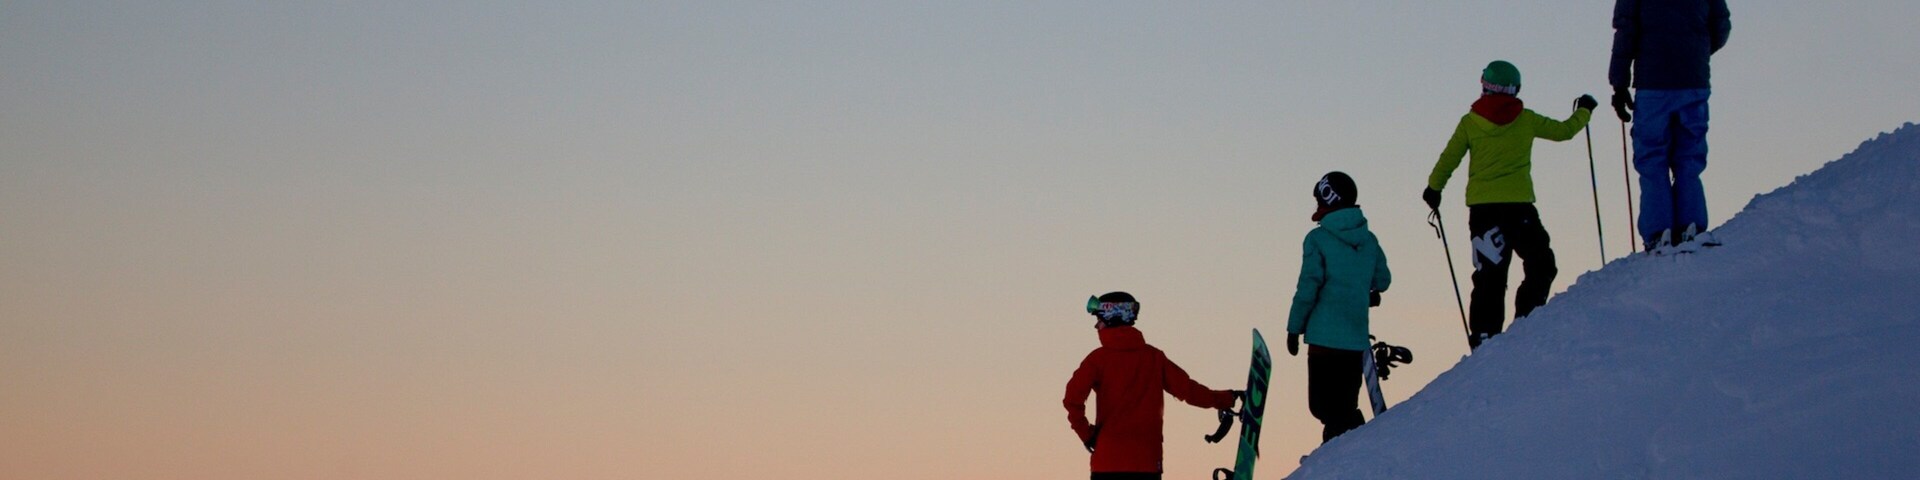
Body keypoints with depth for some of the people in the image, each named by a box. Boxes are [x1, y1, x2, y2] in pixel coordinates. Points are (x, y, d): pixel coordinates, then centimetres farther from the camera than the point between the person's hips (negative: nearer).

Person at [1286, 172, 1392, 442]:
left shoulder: (1318, 239, -8)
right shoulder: (1368, 240, 8)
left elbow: (1308, 288, -10)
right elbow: (1382, 280, 17)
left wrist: (1294, 328, -1)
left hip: (1325, 336, -6)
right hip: (1357, 339, 6)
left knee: (1324, 406, -5)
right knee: (1345, 407, 14)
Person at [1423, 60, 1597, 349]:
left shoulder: (1470, 122, 4)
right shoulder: (1526, 120, 4)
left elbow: (1449, 158, 5)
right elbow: (1564, 131, 17)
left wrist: (1434, 189, 21)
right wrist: (1584, 112, 36)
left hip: (1481, 206, 2)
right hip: (1518, 204, -2)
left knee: (1490, 273, 3)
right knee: (1540, 264, 11)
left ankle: (1484, 334, -6)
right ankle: (1526, 319, -4)